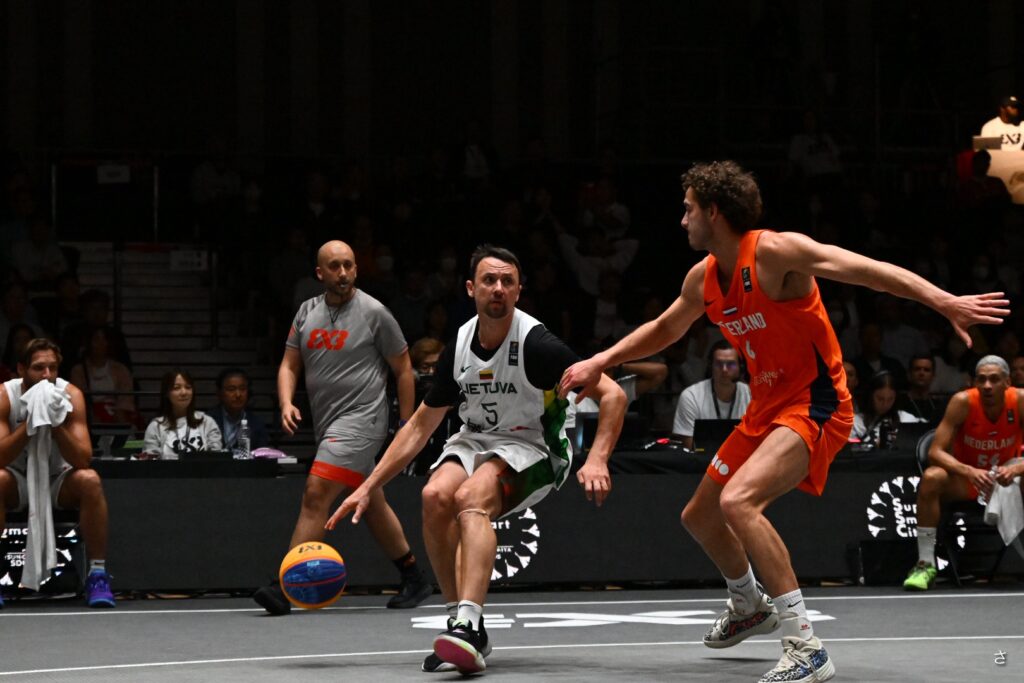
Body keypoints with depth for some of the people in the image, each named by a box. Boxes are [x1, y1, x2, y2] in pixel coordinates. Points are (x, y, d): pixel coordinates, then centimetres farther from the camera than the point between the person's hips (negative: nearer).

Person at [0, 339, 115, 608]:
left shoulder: (71, 395, -17)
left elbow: (83, 459, -24)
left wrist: (56, 423, -37)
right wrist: (30, 421, -37)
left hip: (58, 480, 1)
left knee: (90, 480, -31)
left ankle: (98, 574, -23)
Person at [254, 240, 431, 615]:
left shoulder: (373, 312, -7)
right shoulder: (308, 311, 10)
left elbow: (403, 369, 0)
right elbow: (289, 364, 13)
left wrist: (406, 425, -2)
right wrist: (286, 403, -6)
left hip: (360, 420, -7)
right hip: (328, 425, 7)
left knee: (315, 495, -18)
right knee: (373, 506, 16)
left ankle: (284, 588, -20)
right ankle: (414, 580, 30)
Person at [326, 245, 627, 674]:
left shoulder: (535, 344, -18)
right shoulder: (459, 347, -1)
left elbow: (612, 395, -19)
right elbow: (420, 426, 9)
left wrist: (596, 460, -34)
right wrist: (368, 487, 5)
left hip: (531, 447, -5)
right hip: (474, 442, 5)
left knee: (471, 495, -35)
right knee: (435, 496, -26)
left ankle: (468, 627, -48)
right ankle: (462, 624, -16)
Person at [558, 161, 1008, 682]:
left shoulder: (775, 252, -19)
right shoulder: (703, 278, 6)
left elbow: (868, 269, -28)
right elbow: (663, 329, 27)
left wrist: (946, 303, -40)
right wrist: (601, 361, 20)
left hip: (814, 405, -9)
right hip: (765, 409, 9)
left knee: (738, 501, -31)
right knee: (698, 517, 20)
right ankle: (749, 606, 50)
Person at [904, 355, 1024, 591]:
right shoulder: (963, 402, -20)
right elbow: (935, 452, -24)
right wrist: (970, 472, -40)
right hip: (965, 480, -1)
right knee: (931, 478, -32)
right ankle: (925, 565, -26)